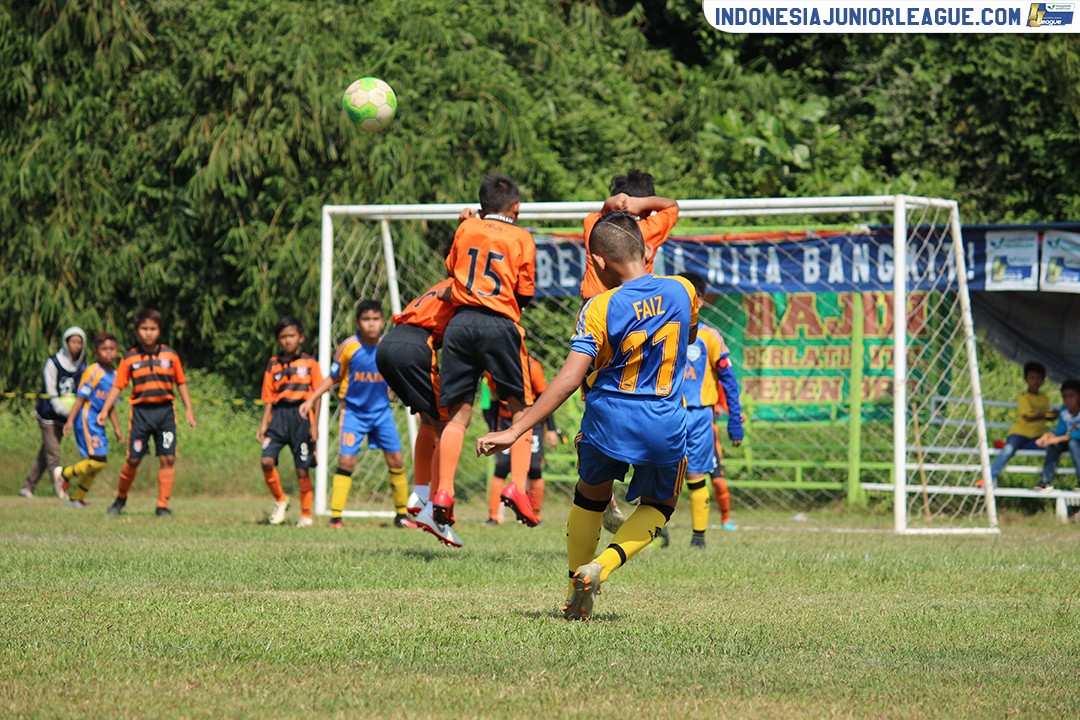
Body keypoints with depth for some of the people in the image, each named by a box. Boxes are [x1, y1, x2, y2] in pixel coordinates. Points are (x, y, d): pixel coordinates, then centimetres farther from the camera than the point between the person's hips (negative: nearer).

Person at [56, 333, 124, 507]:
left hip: (98, 422, 9)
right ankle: (64, 474, 2)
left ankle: (76, 498, 21)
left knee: (98, 463, 10)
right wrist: (70, 420, -15)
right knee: (98, 460, -16)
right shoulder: (93, 372, -12)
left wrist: (117, 428, 18)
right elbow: (81, 397, -12)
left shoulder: (115, 375, 12)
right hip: (87, 419, -9)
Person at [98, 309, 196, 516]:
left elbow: (181, 383, 12)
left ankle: (163, 505, 2)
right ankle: (121, 498, 22)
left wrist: (188, 409, 9)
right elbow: (117, 386, 3)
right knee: (133, 460, 0)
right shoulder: (130, 359, 2)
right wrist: (105, 410, -5)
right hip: (141, 411, -1)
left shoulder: (170, 355, 5)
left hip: (165, 411, 1)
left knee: (168, 459, -5)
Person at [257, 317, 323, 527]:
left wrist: (314, 424, -4)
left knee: (302, 469, -1)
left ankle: (306, 515, 11)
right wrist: (264, 424, 4)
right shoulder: (273, 365, 13)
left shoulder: (310, 363, 6)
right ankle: (280, 500, 7)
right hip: (278, 416, 2)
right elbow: (269, 399, 14)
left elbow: (317, 396, 4)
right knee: (267, 460, -16)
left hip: (301, 416, -2)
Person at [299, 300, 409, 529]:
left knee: (396, 459, 3)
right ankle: (335, 516, -6)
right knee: (346, 460, -13)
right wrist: (311, 399, -7)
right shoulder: (348, 347, -12)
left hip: (382, 410, 3)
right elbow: (333, 378, -1)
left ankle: (402, 514, 18)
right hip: (354, 411, -3)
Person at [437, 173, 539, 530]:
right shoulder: (521, 238, 5)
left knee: (458, 415, 6)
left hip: (460, 322, 3)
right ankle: (518, 486, -8)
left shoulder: (466, 228, 12)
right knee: (521, 409, 8)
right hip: (499, 324, -3)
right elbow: (524, 295, 6)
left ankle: (444, 492, -6)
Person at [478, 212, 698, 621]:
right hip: (666, 426, 1)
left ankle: (577, 599, 27)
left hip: (608, 418, -1)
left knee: (590, 496, 25)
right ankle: (602, 567, -3)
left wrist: (516, 430, -17)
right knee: (658, 506, 23)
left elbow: (570, 379, -18)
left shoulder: (600, 308, -11)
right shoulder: (682, 291, -2)